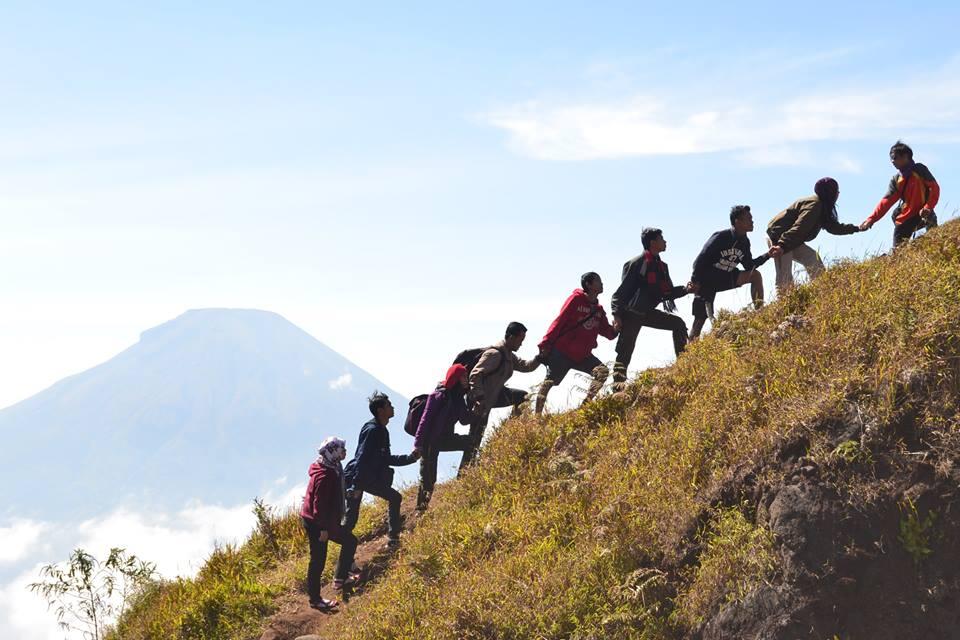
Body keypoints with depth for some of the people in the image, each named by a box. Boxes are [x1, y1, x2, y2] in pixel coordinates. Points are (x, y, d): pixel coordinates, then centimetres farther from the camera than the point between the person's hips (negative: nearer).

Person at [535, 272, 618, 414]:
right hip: (562, 352, -6)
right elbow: (559, 321, -12)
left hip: (582, 355, 6)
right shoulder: (576, 299, -8)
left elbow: (608, 333, 9)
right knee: (550, 381, -5)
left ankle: (587, 402, -4)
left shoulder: (598, 309, 11)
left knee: (603, 371, -10)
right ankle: (537, 414, 3)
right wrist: (545, 344, -18)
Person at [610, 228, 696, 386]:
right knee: (625, 354, -9)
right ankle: (618, 385, -6)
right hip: (631, 314, -8)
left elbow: (667, 293, 12)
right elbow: (621, 291, -16)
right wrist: (616, 315, -25)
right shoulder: (636, 264, -15)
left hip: (647, 312, 8)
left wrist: (685, 290, -5)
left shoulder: (661, 266, 9)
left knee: (678, 323, -1)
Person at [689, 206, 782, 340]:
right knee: (701, 318, -12)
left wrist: (768, 255, -5)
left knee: (755, 275, -9)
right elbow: (700, 261, -19)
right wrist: (694, 284, -20)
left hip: (725, 278, 6)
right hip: (707, 280, -6)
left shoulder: (744, 242, -1)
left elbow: (749, 266, 7)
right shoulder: (720, 238, -21)